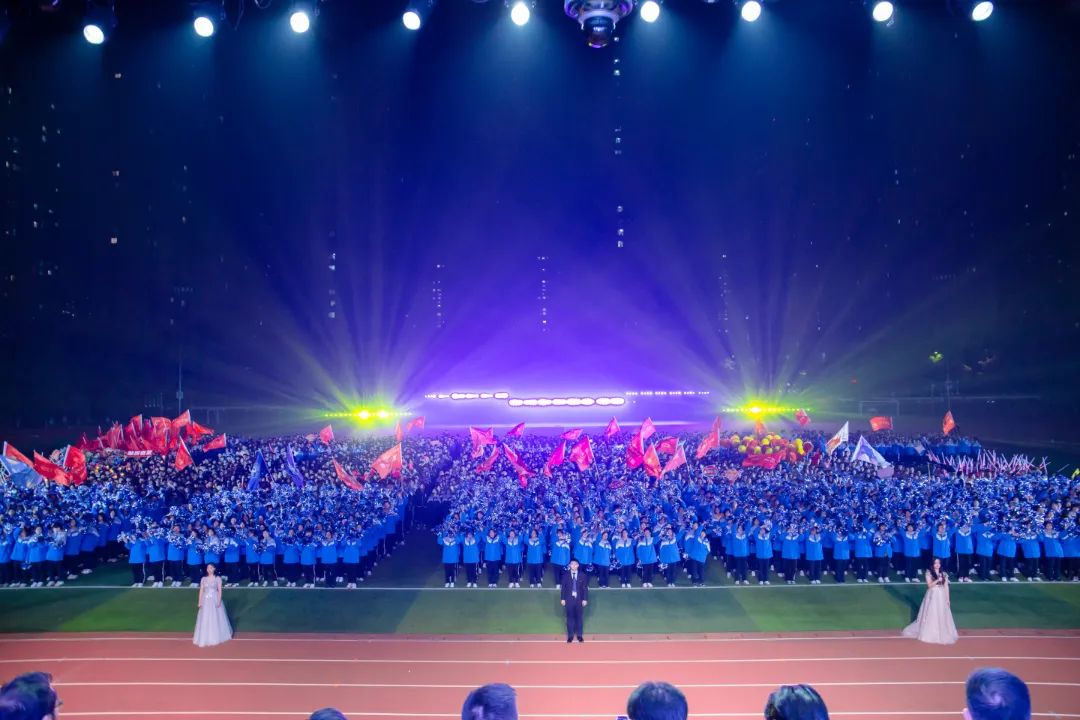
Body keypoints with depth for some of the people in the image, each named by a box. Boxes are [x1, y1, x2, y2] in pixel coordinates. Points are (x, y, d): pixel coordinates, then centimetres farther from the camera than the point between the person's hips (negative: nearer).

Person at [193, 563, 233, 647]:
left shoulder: (218, 578, 0)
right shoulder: (203, 579, 6)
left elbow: (220, 590, -3)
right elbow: (201, 591, 5)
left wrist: (219, 601, -13)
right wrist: (199, 602, -2)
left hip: (214, 601, -2)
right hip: (206, 601, 2)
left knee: (216, 619, 3)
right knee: (205, 620, 1)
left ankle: (216, 638, 17)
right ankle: (205, 639, 6)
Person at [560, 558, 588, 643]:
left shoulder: (582, 575, -2)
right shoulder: (566, 576, -2)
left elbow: (585, 588, -1)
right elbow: (563, 588, 0)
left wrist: (585, 599, -5)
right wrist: (563, 599, -3)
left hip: (579, 600, 0)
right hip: (569, 599, 0)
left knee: (579, 617, 8)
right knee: (570, 617, 5)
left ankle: (579, 635, 19)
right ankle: (570, 635, 15)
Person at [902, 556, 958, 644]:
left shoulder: (944, 574, 6)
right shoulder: (929, 573, -4)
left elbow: (946, 587, 7)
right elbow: (929, 585, -12)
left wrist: (947, 599, 4)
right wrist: (937, 580, -26)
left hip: (942, 597, 3)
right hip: (932, 597, -3)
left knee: (942, 616, 6)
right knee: (931, 615, 1)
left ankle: (943, 634, 17)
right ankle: (930, 634, 10)